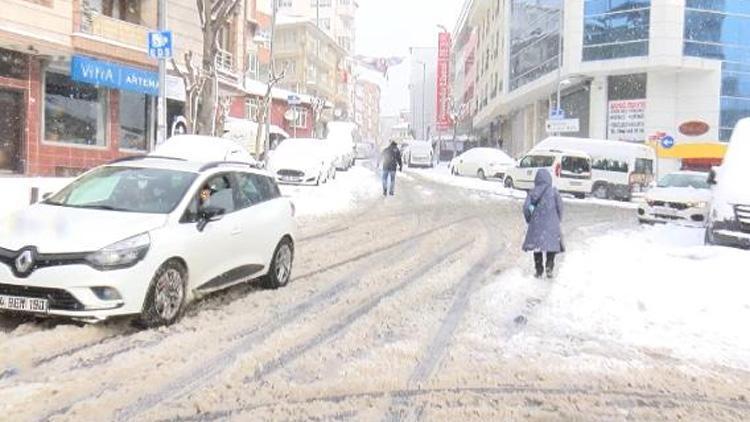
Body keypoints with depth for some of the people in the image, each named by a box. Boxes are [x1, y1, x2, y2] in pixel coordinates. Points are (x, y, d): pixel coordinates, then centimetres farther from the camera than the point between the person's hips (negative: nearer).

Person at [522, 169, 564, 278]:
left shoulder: (533, 192, 1)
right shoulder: (553, 191, -4)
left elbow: (526, 207, -4)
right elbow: (559, 207, -5)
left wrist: (530, 220, 11)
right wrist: (558, 220, 10)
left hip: (536, 223, 2)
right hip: (551, 223, -2)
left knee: (537, 245, 13)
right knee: (552, 244, 10)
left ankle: (539, 271, 11)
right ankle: (549, 266, -11)